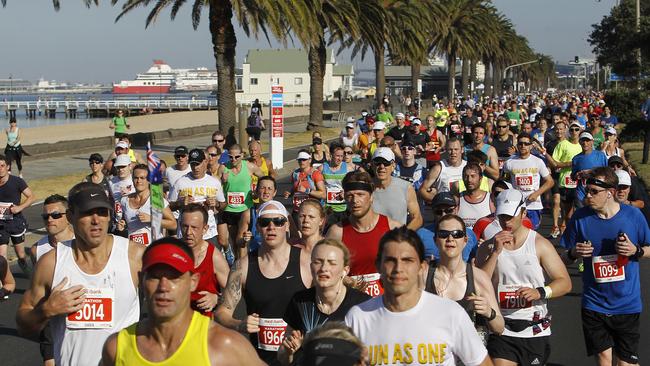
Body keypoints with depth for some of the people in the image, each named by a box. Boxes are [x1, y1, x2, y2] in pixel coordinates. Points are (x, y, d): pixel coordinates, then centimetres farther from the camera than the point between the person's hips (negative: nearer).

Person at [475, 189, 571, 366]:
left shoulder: (539, 244, -2)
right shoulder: (488, 247, 4)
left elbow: (565, 283, -2)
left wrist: (540, 292, -21)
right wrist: (496, 252, -13)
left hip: (535, 331, 0)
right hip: (502, 331, 0)